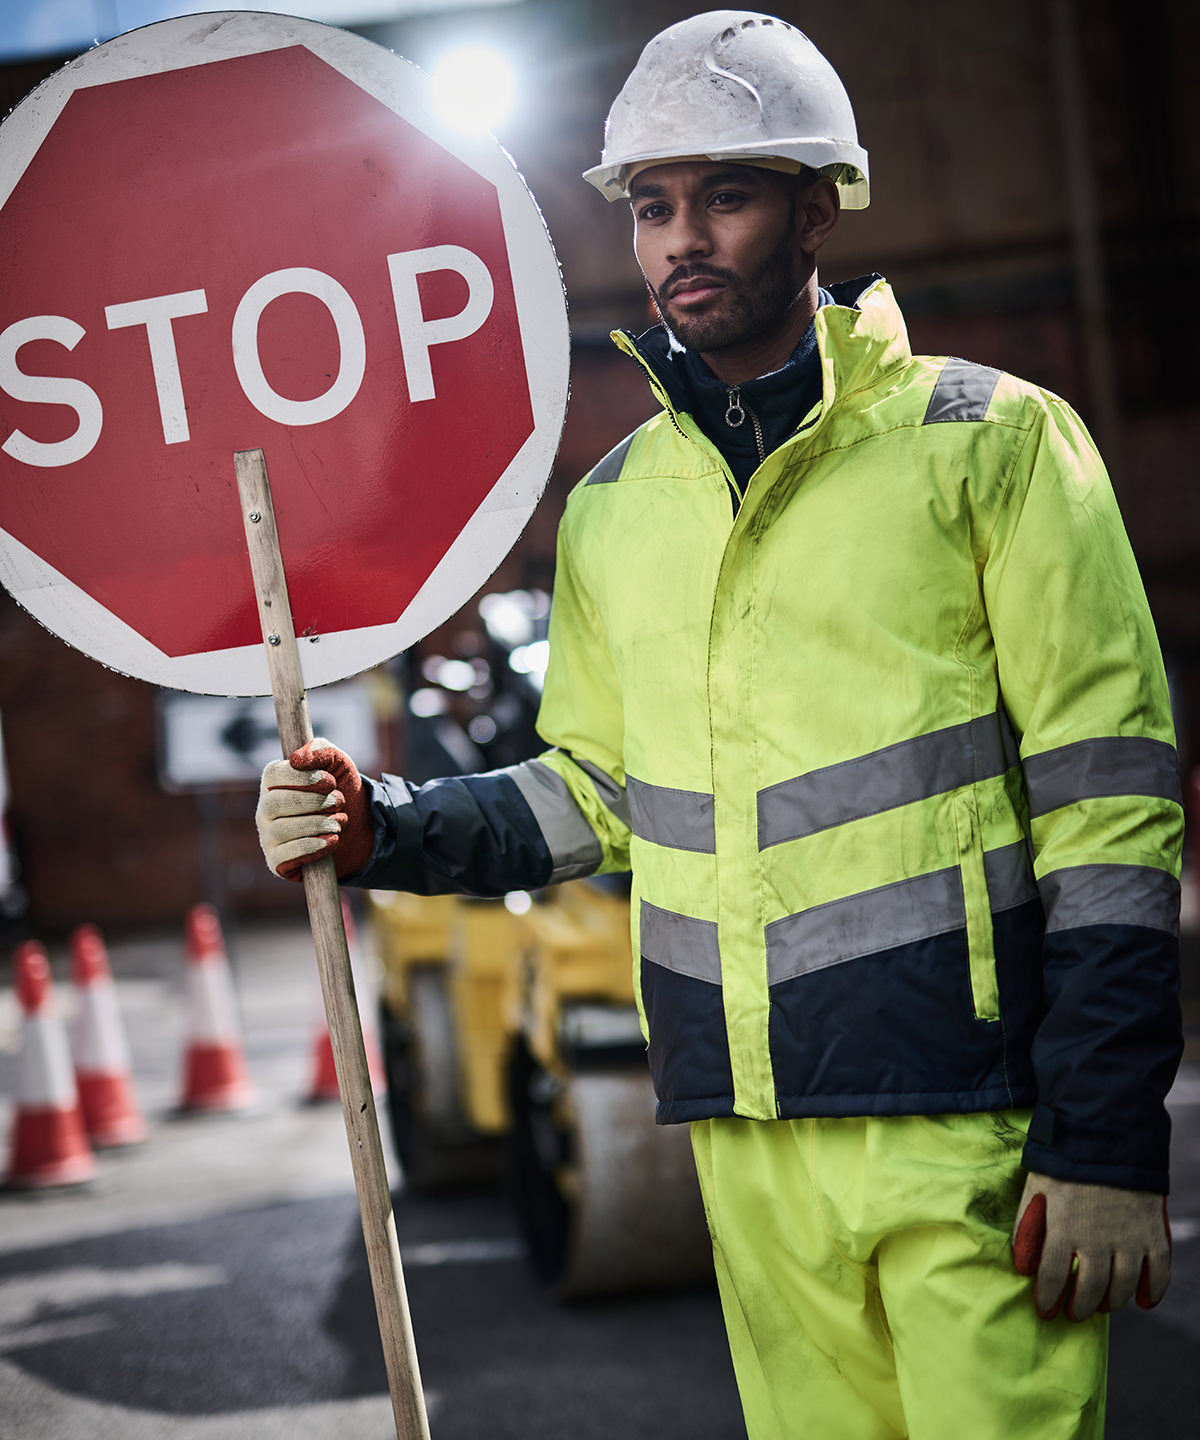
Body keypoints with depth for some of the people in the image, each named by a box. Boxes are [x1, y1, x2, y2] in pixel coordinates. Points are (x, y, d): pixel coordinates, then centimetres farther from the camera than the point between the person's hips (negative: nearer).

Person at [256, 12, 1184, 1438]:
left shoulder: (987, 439, -3)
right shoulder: (612, 506, 12)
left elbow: (1109, 801, -6)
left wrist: (1110, 1144, -11)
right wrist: (385, 830, 4)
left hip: (970, 1123, -4)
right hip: (750, 1142, 5)